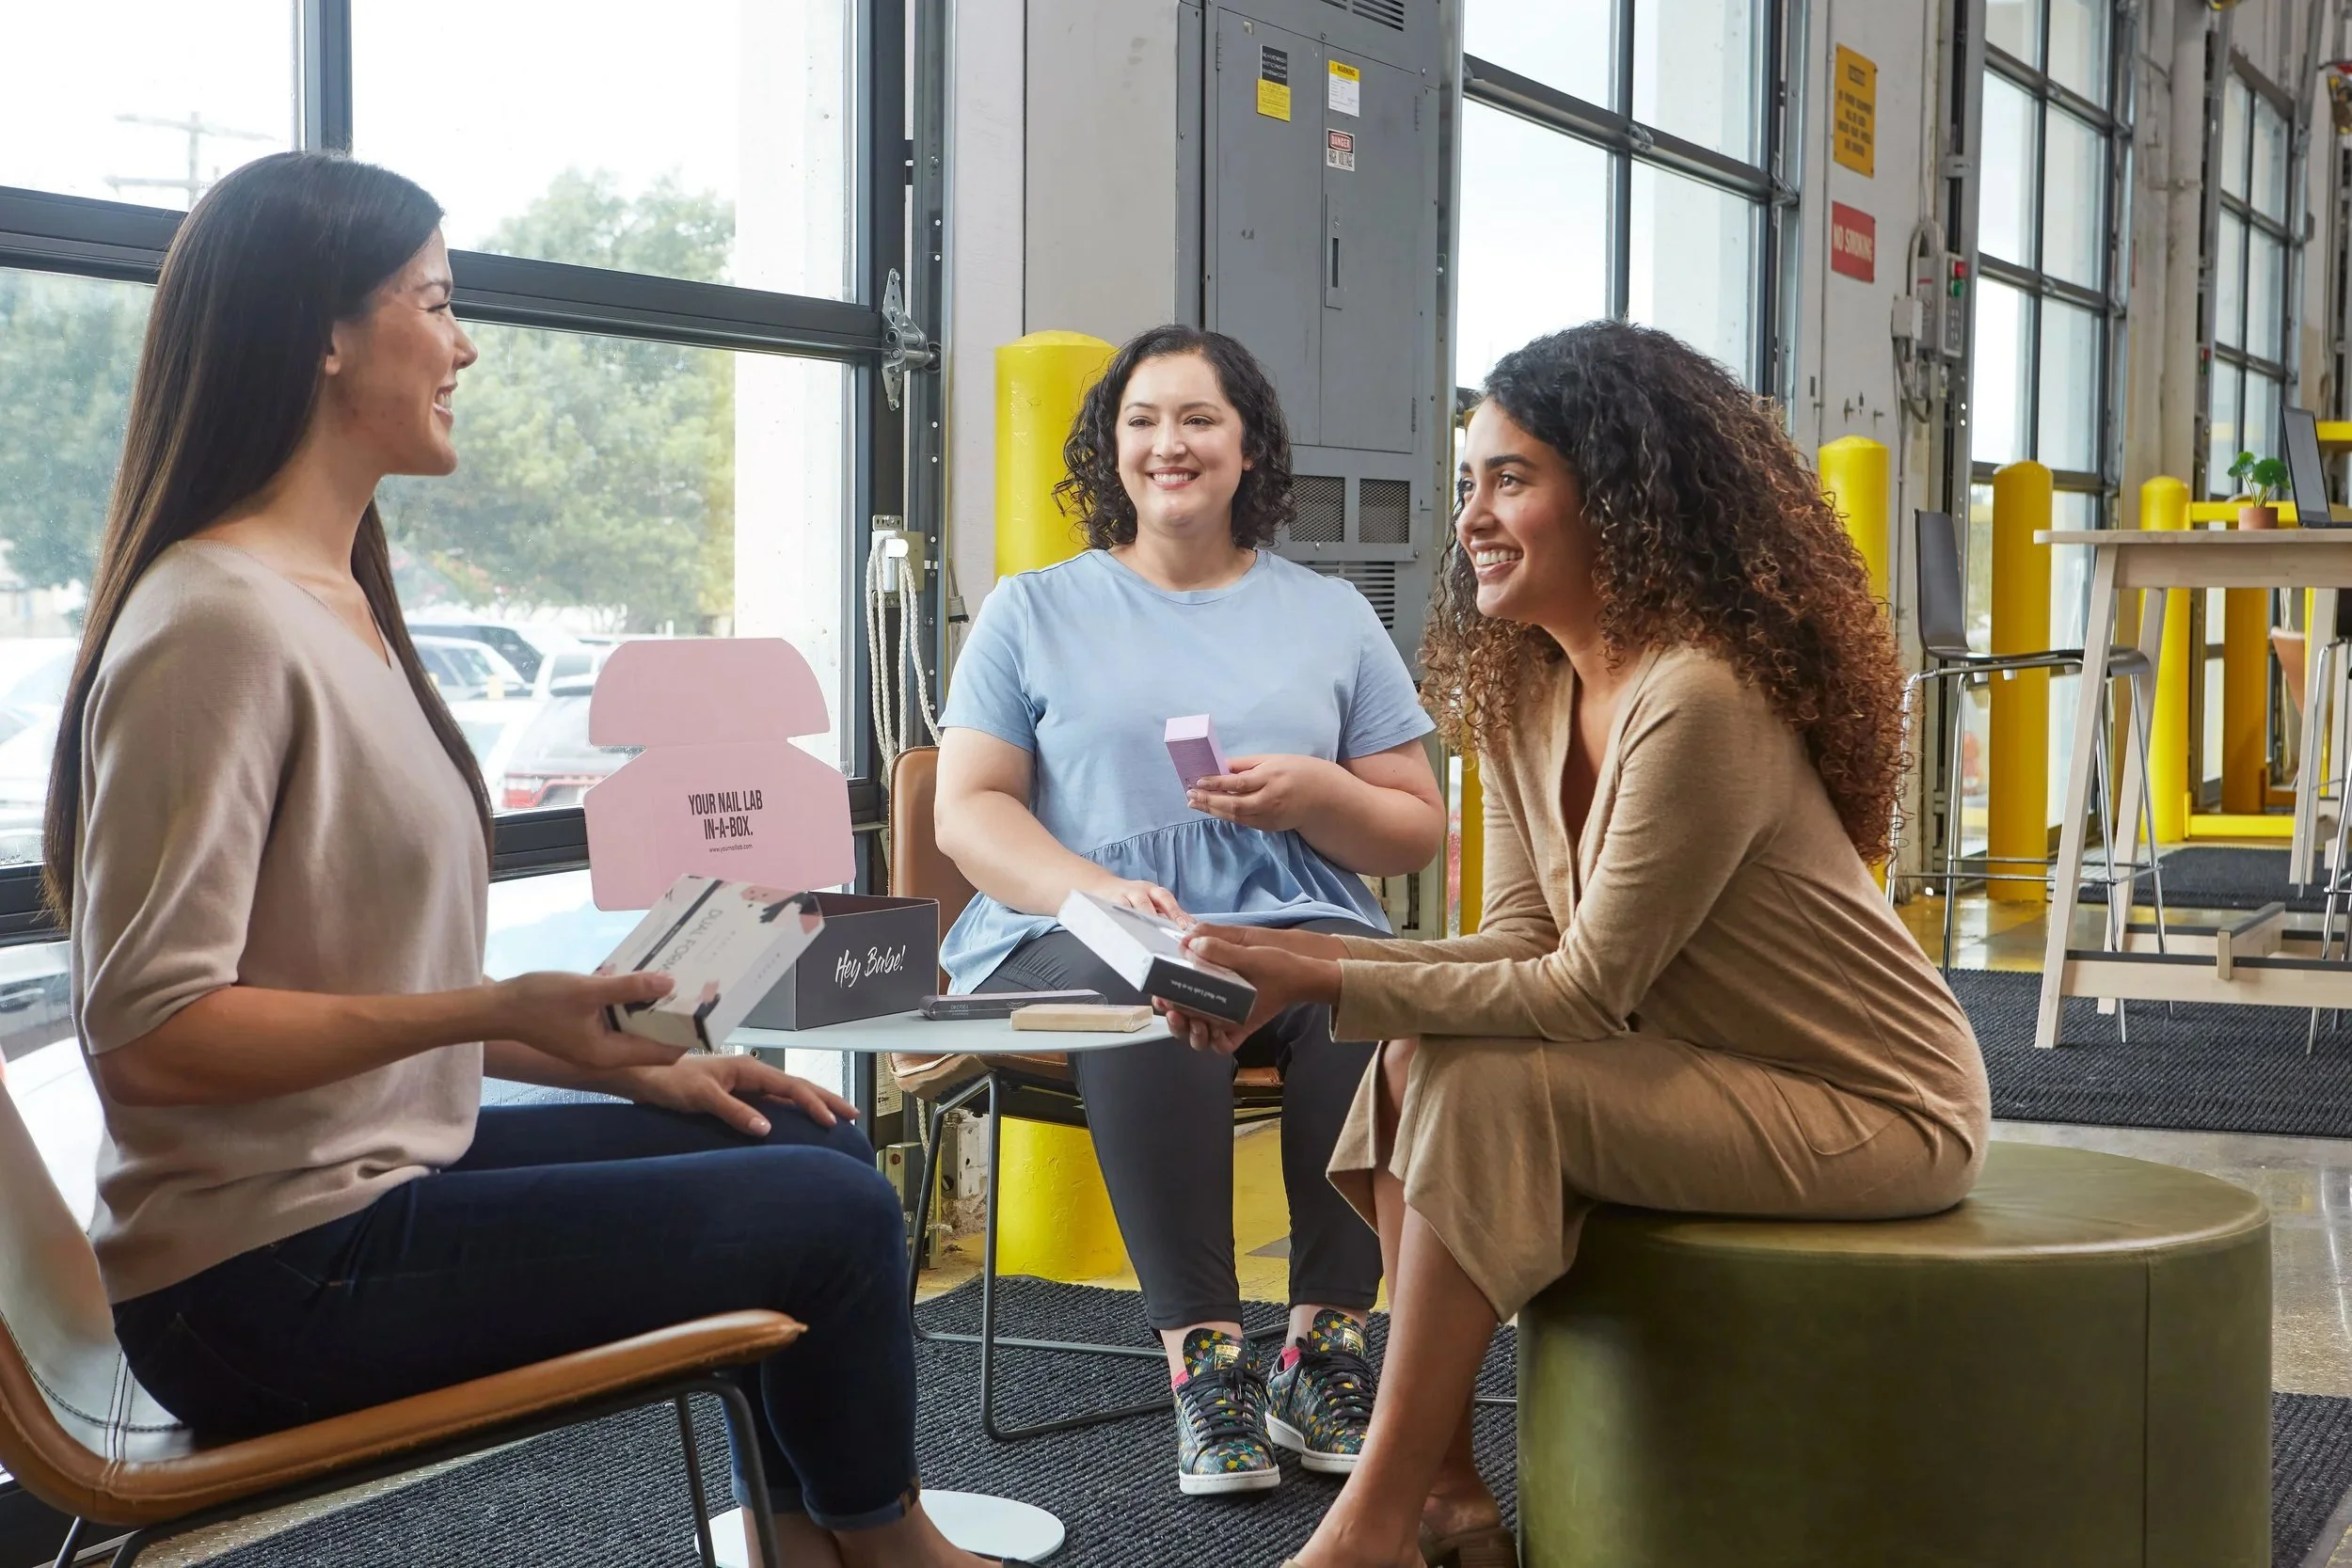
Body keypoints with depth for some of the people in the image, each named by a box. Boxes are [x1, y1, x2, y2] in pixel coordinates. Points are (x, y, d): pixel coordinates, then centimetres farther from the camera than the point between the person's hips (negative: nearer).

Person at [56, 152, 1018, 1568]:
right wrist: (500, 1012, -25)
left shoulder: (335, 602, 10)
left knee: (813, 1138, 12)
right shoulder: (219, 624, -20)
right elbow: (147, 1031, -24)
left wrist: (628, 1063, 8)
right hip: (268, 1278, -10)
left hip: (382, 1171, 10)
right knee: (834, 1213, -4)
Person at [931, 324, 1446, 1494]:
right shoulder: (1034, 612, 16)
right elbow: (967, 812, 5)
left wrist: (1314, 796, -6)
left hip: (1293, 929, 2)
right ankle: (1202, 1362, -33)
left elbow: (1419, 832, 17)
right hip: (1076, 940, -1)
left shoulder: (1330, 617, 20)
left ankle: (1324, 1349, -25)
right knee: (1147, 1000, -38)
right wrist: (1095, 887, -16)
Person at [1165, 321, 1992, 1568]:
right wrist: (1290, 959, -14)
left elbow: (1588, 991, -24)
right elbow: (1523, 947, -1)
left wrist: (1321, 981, -24)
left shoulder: (1698, 697, -26)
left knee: (1479, 1087, -22)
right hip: (1725, 1078, 9)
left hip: (1882, 1113, -9)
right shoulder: (1525, 690, 2)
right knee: (1416, 1061, -6)